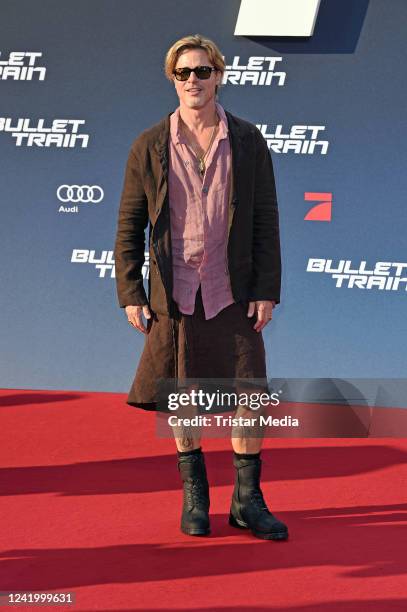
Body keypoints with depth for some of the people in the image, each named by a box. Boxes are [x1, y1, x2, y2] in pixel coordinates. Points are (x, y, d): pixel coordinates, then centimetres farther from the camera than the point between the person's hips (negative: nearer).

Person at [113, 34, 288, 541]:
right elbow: (129, 224, 3)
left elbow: (265, 220, 1)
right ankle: (194, 491, 25)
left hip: (232, 292, 0)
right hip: (174, 293, 0)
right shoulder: (149, 147, -1)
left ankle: (247, 499, 10)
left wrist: (267, 291, -5)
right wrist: (130, 294, -3)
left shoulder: (248, 142, 0)